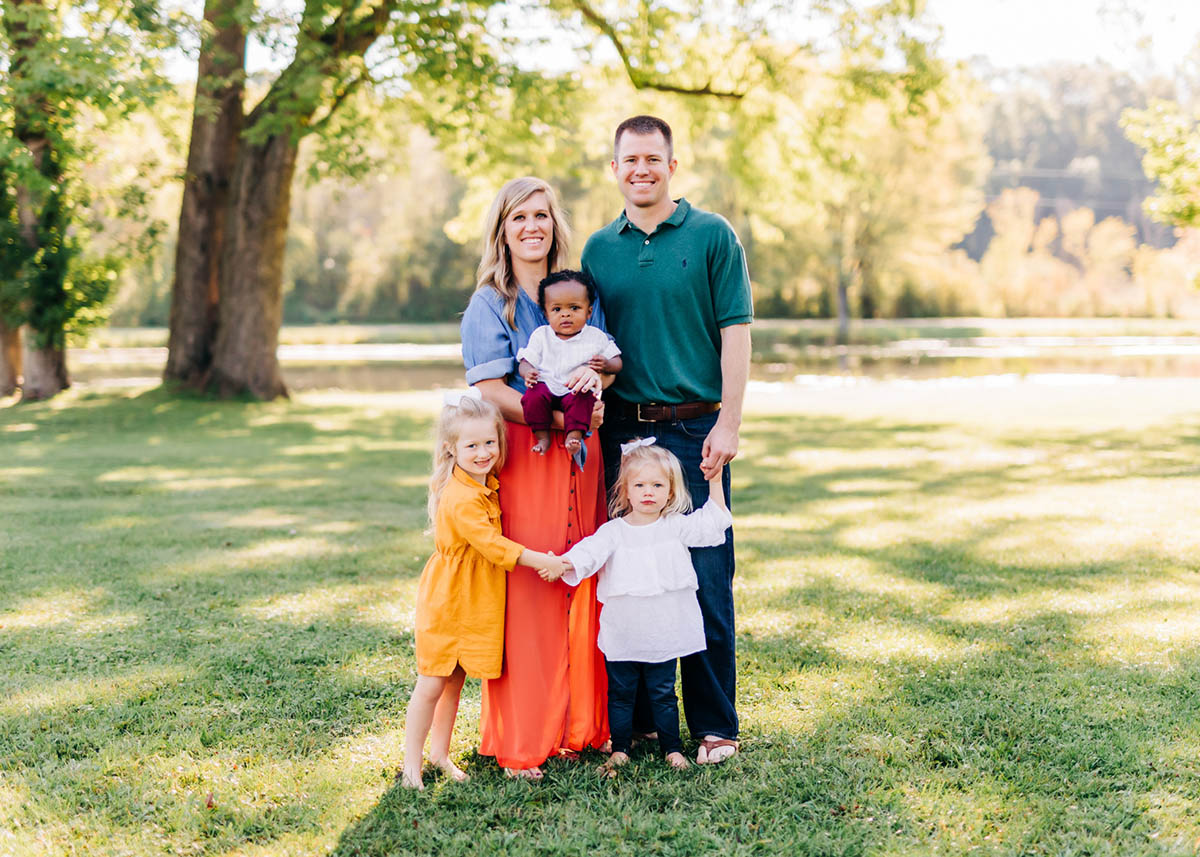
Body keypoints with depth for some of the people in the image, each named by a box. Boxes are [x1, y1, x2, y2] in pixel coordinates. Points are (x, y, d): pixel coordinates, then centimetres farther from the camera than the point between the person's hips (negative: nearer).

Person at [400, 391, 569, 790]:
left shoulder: (489, 485, 5)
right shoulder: (460, 498, -24)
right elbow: (490, 545, -25)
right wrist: (540, 560, -24)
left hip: (476, 603, 8)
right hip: (446, 602, -8)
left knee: (456, 679, 15)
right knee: (432, 682, -1)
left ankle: (440, 752, 26)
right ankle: (411, 762, 9)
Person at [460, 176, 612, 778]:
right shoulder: (488, 305, -1)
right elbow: (491, 392, -9)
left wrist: (595, 376, -7)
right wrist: (560, 416, -17)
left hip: (580, 458, 5)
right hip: (521, 459, -5)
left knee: (583, 587, 5)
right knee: (524, 592, -6)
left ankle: (579, 725, 17)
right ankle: (520, 743, 2)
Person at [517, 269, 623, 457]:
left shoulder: (596, 336, 7)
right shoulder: (541, 336, 8)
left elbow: (617, 362, 10)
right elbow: (526, 361, 7)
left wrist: (606, 365, -15)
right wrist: (528, 372, -17)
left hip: (578, 390, -1)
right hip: (546, 386, 1)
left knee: (581, 398, -35)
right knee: (533, 396, -30)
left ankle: (574, 435, -32)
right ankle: (542, 436, -17)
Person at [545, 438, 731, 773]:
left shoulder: (677, 527, 3)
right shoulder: (614, 531, -2)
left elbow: (713, 521, 4)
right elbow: (591, 550, -15)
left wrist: (715, 482, -1)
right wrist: (564, 563, -35)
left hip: (663, 632, 0)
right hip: (621, 634, 0)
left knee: (663, 692, 9)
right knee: (620, 692, 9)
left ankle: (672, 748, 22)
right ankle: (620, 748, 21)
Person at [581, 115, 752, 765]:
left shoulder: (712, 236, 1)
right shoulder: (598, 249, 12)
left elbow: (735, 333, -3)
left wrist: (727, 424, -10)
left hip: (693, 428, -3)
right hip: (622, 429, 4)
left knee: (706, 578, -2)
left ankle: (715, 724, 8)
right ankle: (638, 717, 19)